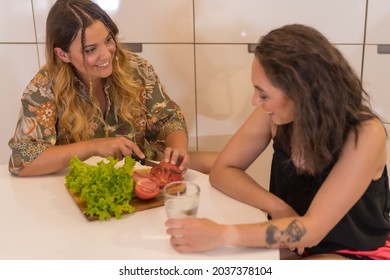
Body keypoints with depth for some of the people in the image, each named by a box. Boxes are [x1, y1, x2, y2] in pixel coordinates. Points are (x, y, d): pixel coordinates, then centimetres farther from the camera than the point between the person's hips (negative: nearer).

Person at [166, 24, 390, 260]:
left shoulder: (365, 135, -28)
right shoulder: (274, 113, -15)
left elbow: (313, 228, -32)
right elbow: (223, 170, -7)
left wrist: (222, 235, -40)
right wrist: (277, 208, -22)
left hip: (357, 255, -4)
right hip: (296, 244, 4)